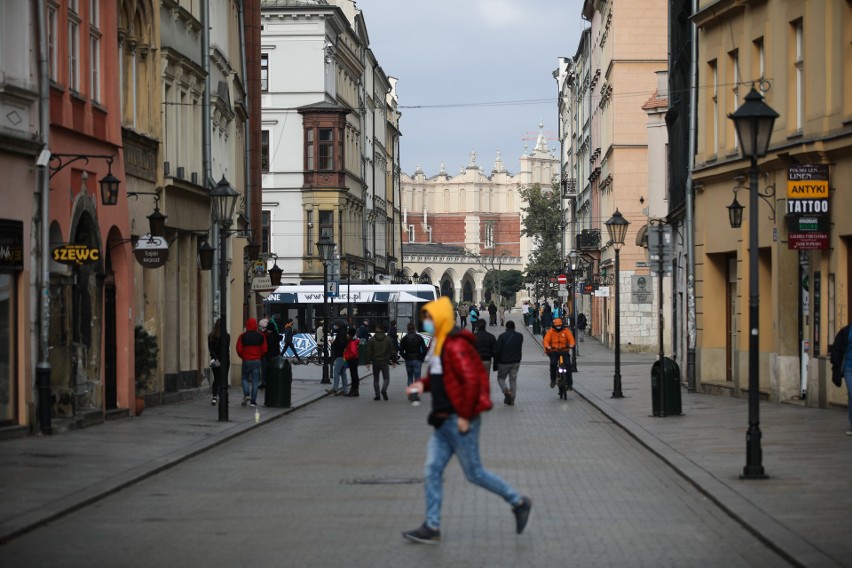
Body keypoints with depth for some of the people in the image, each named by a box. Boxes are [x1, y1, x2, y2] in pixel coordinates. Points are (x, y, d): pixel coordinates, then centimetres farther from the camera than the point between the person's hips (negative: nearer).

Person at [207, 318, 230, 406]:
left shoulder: (211, 336, 1)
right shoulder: (226, 336, -10)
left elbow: (210, 349, -4)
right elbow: (227, 349, -12)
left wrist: (215, 358, -8)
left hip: (215, 360, 3)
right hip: (224, 360, -3)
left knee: (216, 379, 10)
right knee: (224, 379, 7)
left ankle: (215, 397, -8)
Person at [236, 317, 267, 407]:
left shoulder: (243, 336, -4)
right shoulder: (261, 336, 0)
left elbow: (239, 349, -7)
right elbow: (264, 350, -3)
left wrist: (242, 356, 11)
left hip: (246, 360, -1)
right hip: (257, 360, 1)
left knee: (245, 378, 15)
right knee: (255, 381, 4)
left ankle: (246, 394, -8)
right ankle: (253, 401, 2)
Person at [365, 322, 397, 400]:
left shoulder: (371, 339, -2)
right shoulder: (388, 339, 1)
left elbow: (368, 352, -4)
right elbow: (392, 351, 3)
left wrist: (368, 362, 1)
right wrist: (394, 361, 12)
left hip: (375, 362, 0)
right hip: (385, 362, 0)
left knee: (376, 379, 10)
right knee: (386, 378, 6)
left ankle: (377, 395, 4)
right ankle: (384, 389, -21)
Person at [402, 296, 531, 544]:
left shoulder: (456, 346, -19)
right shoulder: (438, 344, 12)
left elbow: (471, 380, -25)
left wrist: (465, 416, -22)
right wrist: (422, 384, 3)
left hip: (460, 420, -10)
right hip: (443, 421, 10)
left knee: (474, 473, 0)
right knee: (432, 470, 5)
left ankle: (519, 503, 16)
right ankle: (431, 527, 7)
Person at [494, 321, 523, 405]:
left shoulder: (502, 336, -12)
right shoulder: (520, 336, 1)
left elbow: (497, 351, -11)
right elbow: (520, 349, 8)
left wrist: (495, 364, -5)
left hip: (504, 362, -3)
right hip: (516, 362, 3)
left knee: (500, 378, 13)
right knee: (513, 379, 11)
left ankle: (506, 391, -10)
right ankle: (512, 399, 8)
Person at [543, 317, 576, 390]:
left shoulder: (566, 331, 5)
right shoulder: (551, 331, 4)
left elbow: (570, 338, -7)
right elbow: (546, 340, -6)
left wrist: (571, 345, -30)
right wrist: (547, 346, -28)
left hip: (564, 351, 0)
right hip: (554, 351, 0)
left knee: (568, 364, -15)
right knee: (553, 363, -25)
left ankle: (570, 383, -8)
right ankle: (553, 380, -5)